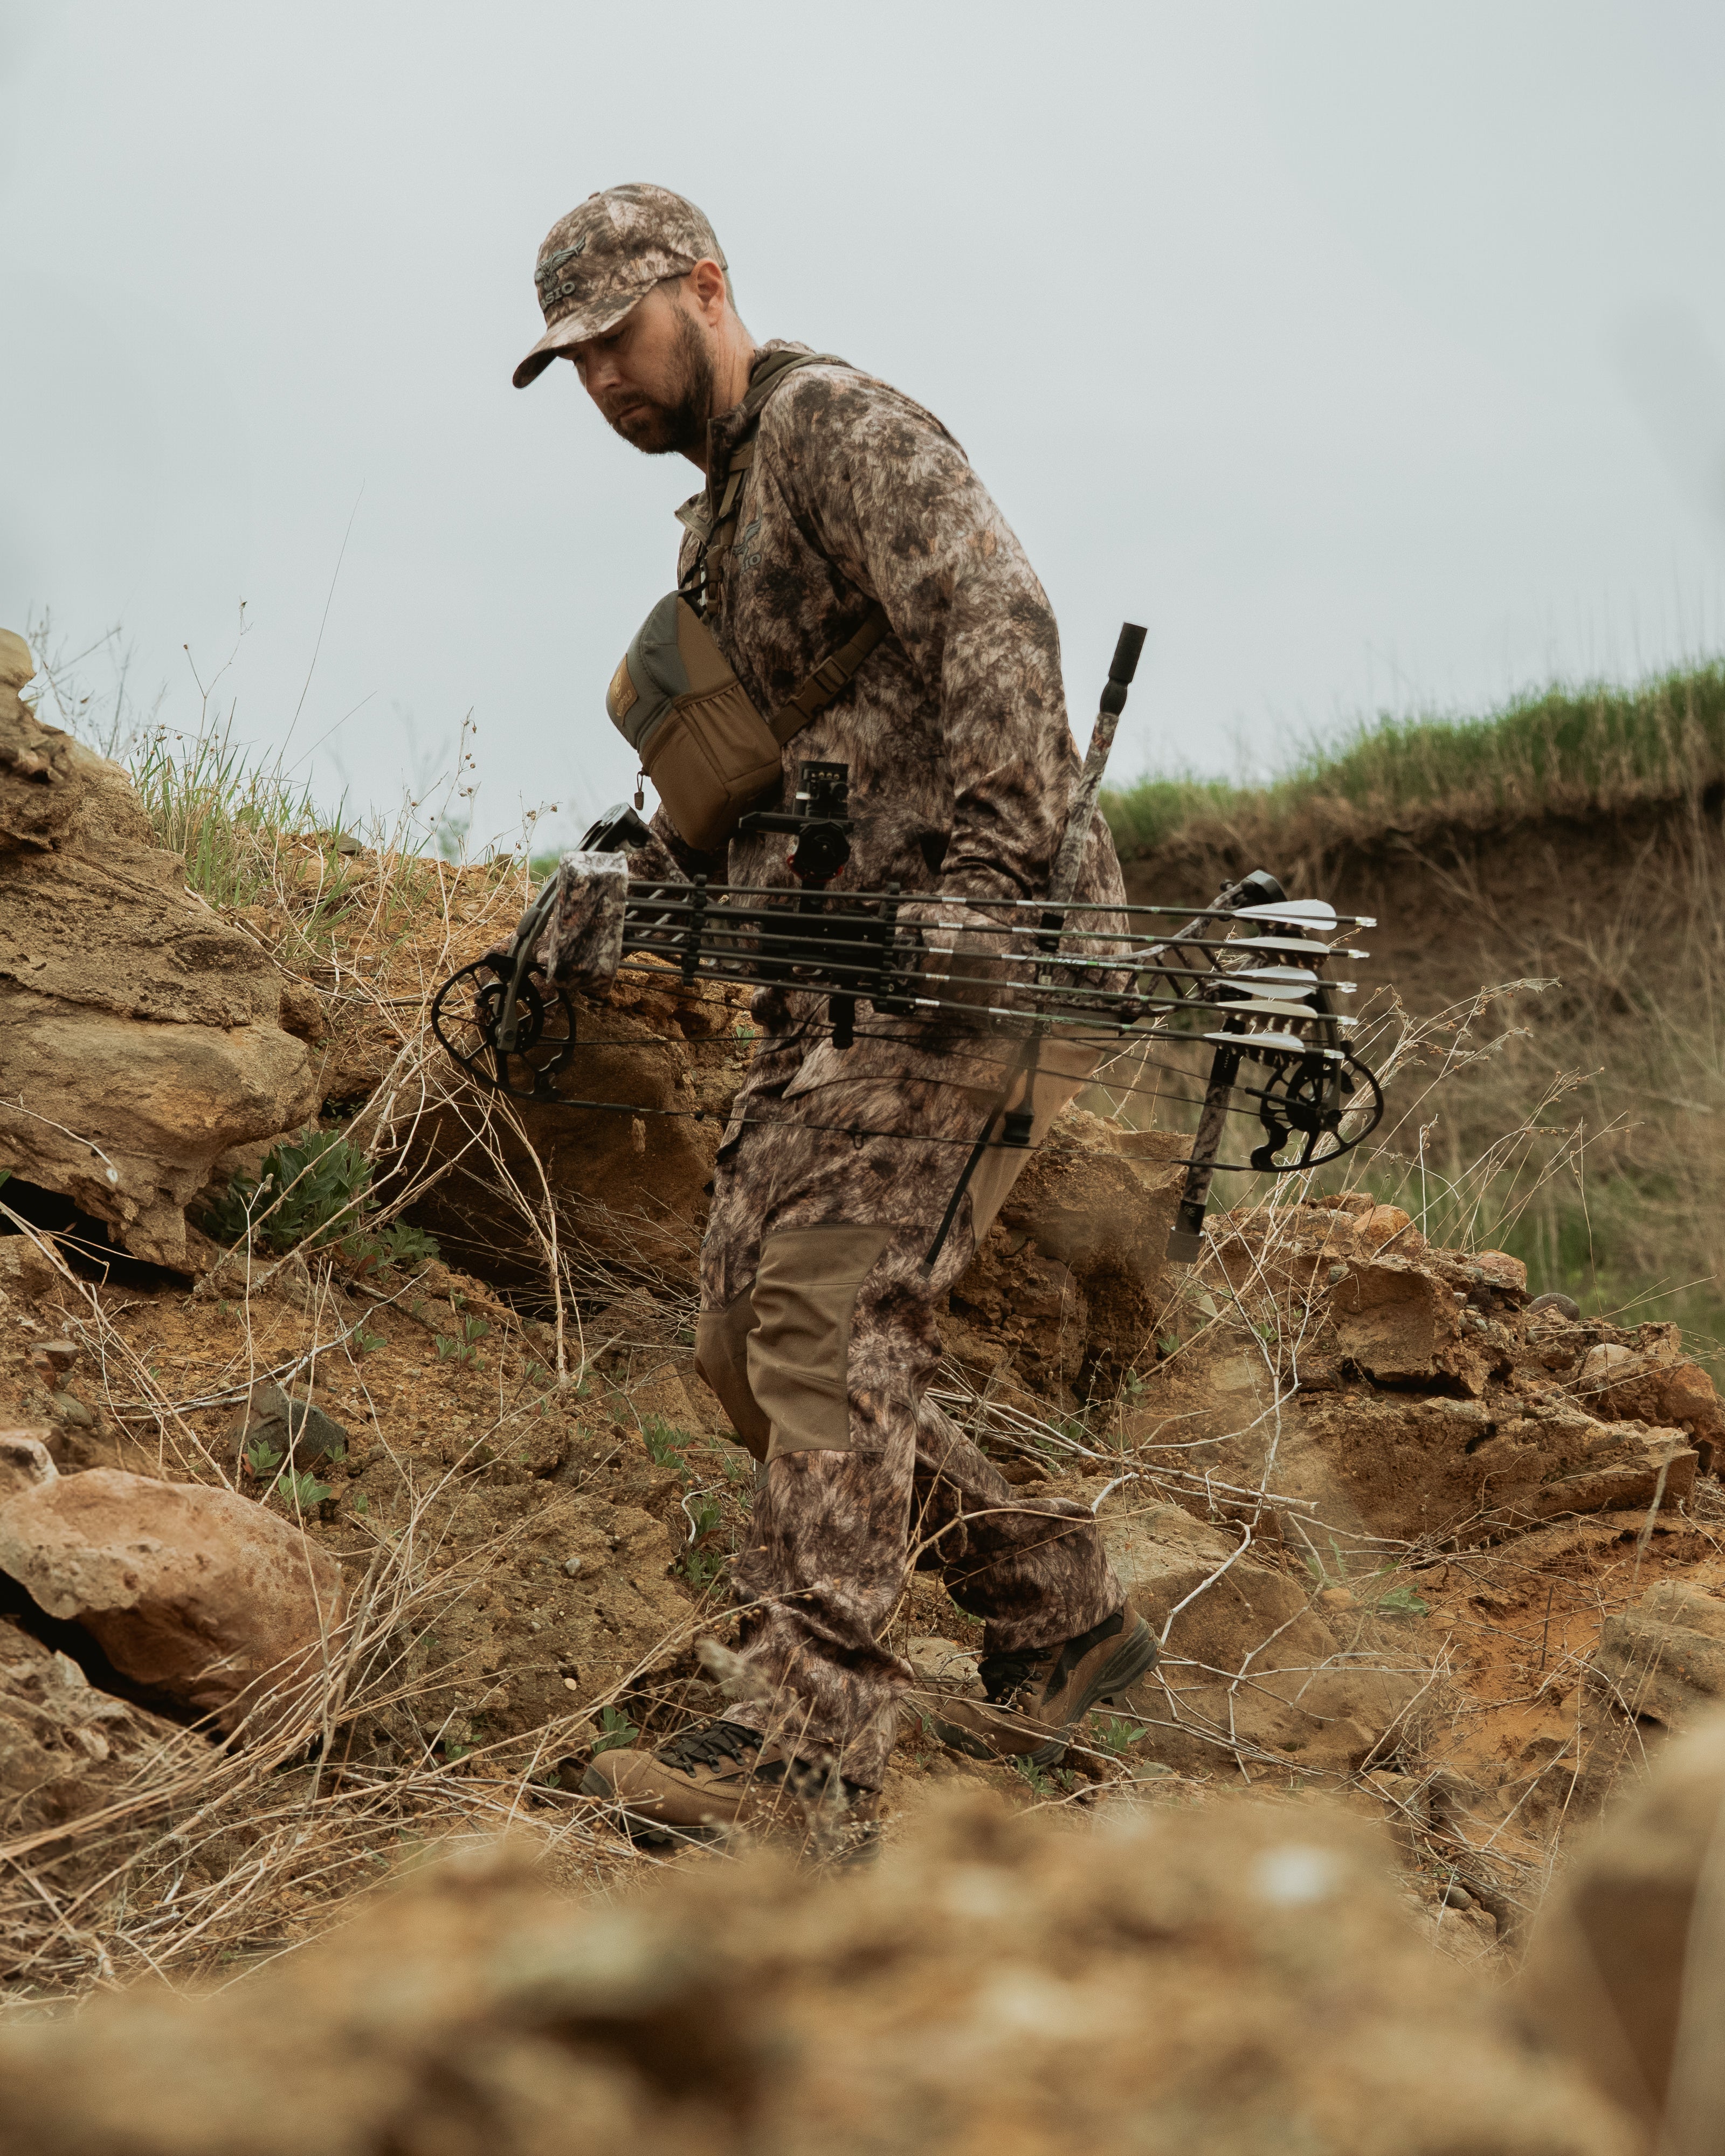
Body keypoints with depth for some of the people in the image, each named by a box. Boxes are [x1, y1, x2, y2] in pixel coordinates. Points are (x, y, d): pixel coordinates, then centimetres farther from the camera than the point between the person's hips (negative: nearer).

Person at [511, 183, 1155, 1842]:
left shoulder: (840, 427, -5)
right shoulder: (715, 524, 25)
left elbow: (996, 626, -20)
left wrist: (988, 867, -31)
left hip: (976, 953, -10)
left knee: (825, 1302, -21)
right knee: (747, 1341, 6)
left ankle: (810, 1748, -24)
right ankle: (1058, 1612, 16)